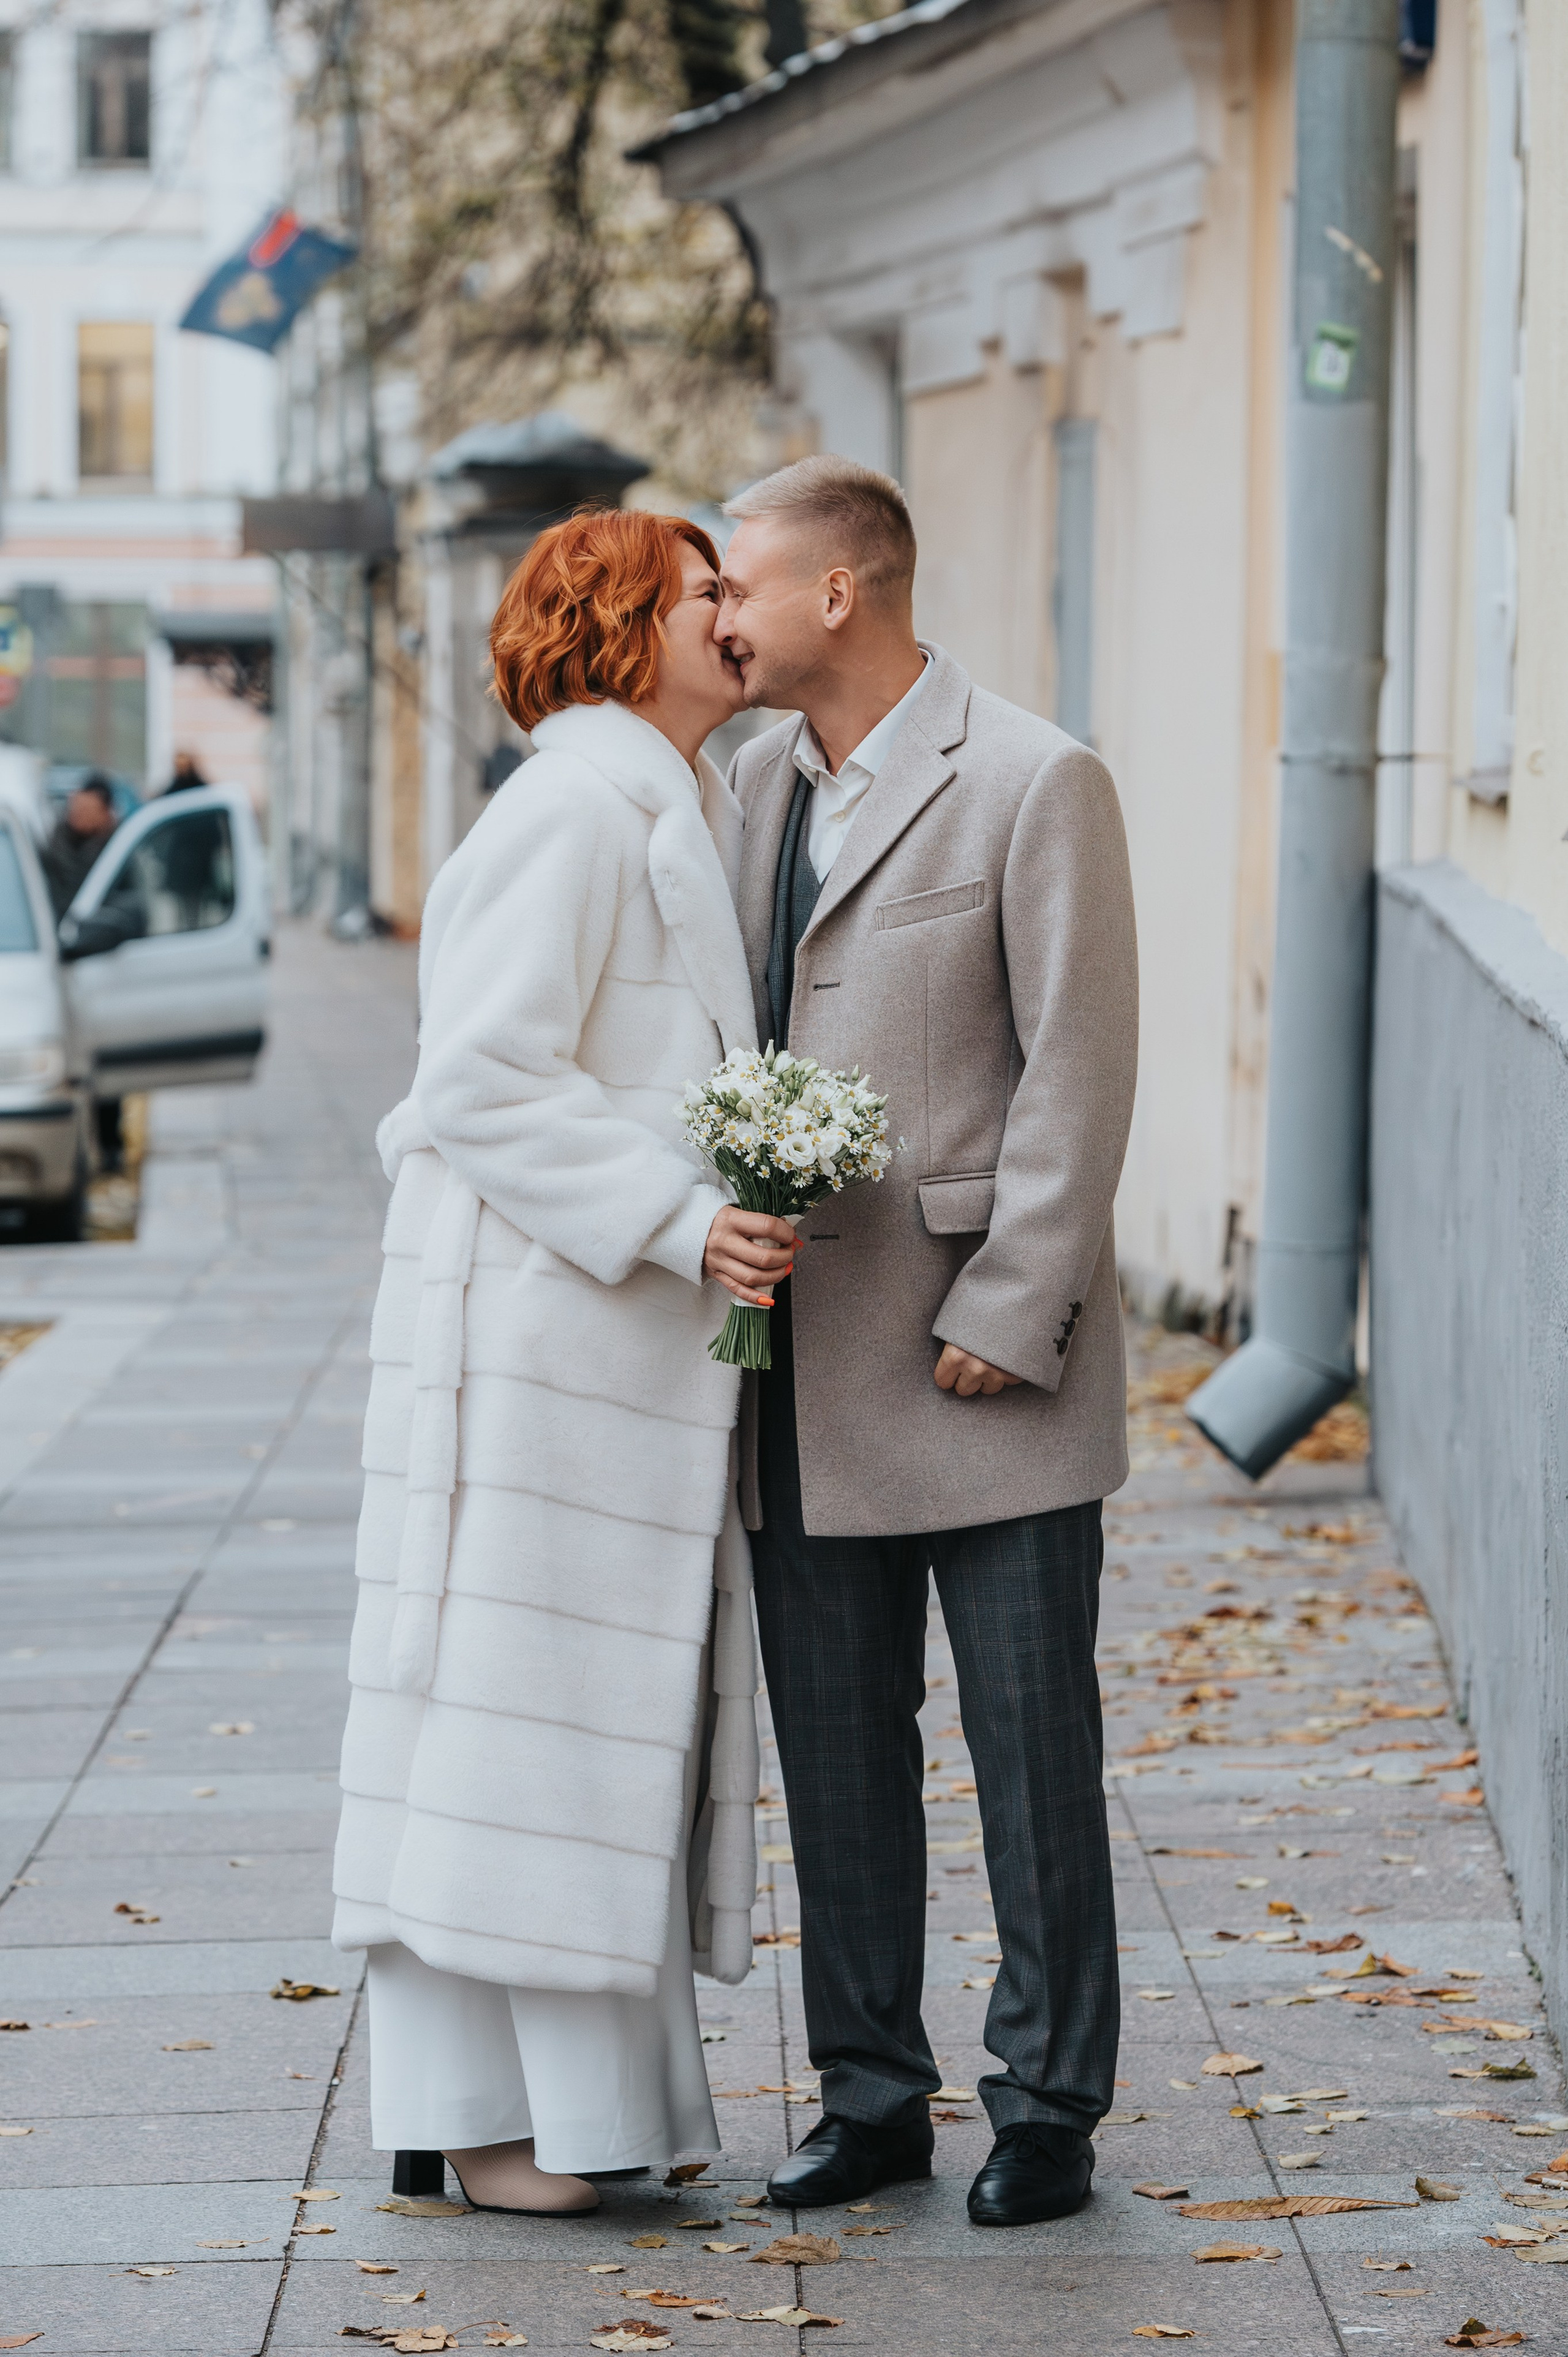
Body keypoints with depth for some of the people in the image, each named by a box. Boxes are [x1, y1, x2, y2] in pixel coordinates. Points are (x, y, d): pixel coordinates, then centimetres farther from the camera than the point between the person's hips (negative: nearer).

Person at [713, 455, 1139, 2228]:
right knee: (833, 1744, 11)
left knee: (1031, 1746, 2)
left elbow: (1080, 1071, -11)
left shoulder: (1034, 784, -9)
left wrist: (1005, 1317, -14)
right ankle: (871, 2095, 21)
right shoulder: (758, 780, 12)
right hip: (806, 1358, 7)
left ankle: (1047, 2108, 13)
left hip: (983, 1360, -6)